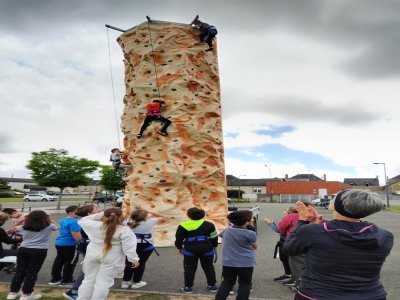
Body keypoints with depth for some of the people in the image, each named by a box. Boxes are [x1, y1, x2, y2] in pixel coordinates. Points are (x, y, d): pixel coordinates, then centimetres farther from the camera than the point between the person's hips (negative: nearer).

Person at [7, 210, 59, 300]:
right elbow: (57, 226, 19)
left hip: (23, 250, 4)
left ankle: (13, 292, 24)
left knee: (20, 271, 14)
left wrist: (23, 219, 29)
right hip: (39, 251, -4)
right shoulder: (48, 227, -2)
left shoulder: (24, 227, 7)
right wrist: (50, 220, 24)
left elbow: (15, 227, 29)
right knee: (32, 272, 3)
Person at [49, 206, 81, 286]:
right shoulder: (74, 221, -19)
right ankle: (66, 280, 10)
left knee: (59, 261, 17)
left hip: (60, 243, 10)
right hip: (69, 245, -10)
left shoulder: (63, 221, 13)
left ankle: (55, 279, 27)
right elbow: (75, 234, -24)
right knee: (70, 262, 2)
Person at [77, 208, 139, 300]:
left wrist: (98, 215, 10)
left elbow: (82, 221, 14)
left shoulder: (96, 225, -5)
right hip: (110, 258, -3)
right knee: (103, 282, 5)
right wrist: (134, 259, -6)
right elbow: (129, 247, -14)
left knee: (89, 279, 17)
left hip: (92, 255, 3)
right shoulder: (124, 230, -13)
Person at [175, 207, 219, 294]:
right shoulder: (209, 225, 1)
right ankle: (212, 285, 22)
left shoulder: (184, 225, -4)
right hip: (207, 249, 2)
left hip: (190, 249, -2)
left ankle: (188, 287, 15)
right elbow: (214, 237, 8)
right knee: (208, 267, 16)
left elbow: (179, 238, 1)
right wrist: (214, 246, 21)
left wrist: (179, 247, 14)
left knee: (189, 268, 11)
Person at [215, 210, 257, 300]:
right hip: (246, 263, -4)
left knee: (226, 283, 16)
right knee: (245, 284, 12)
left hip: (228, 262, 4)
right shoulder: (250, 234, -14)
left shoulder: (226, 231, -1)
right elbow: (255, 247, 2)